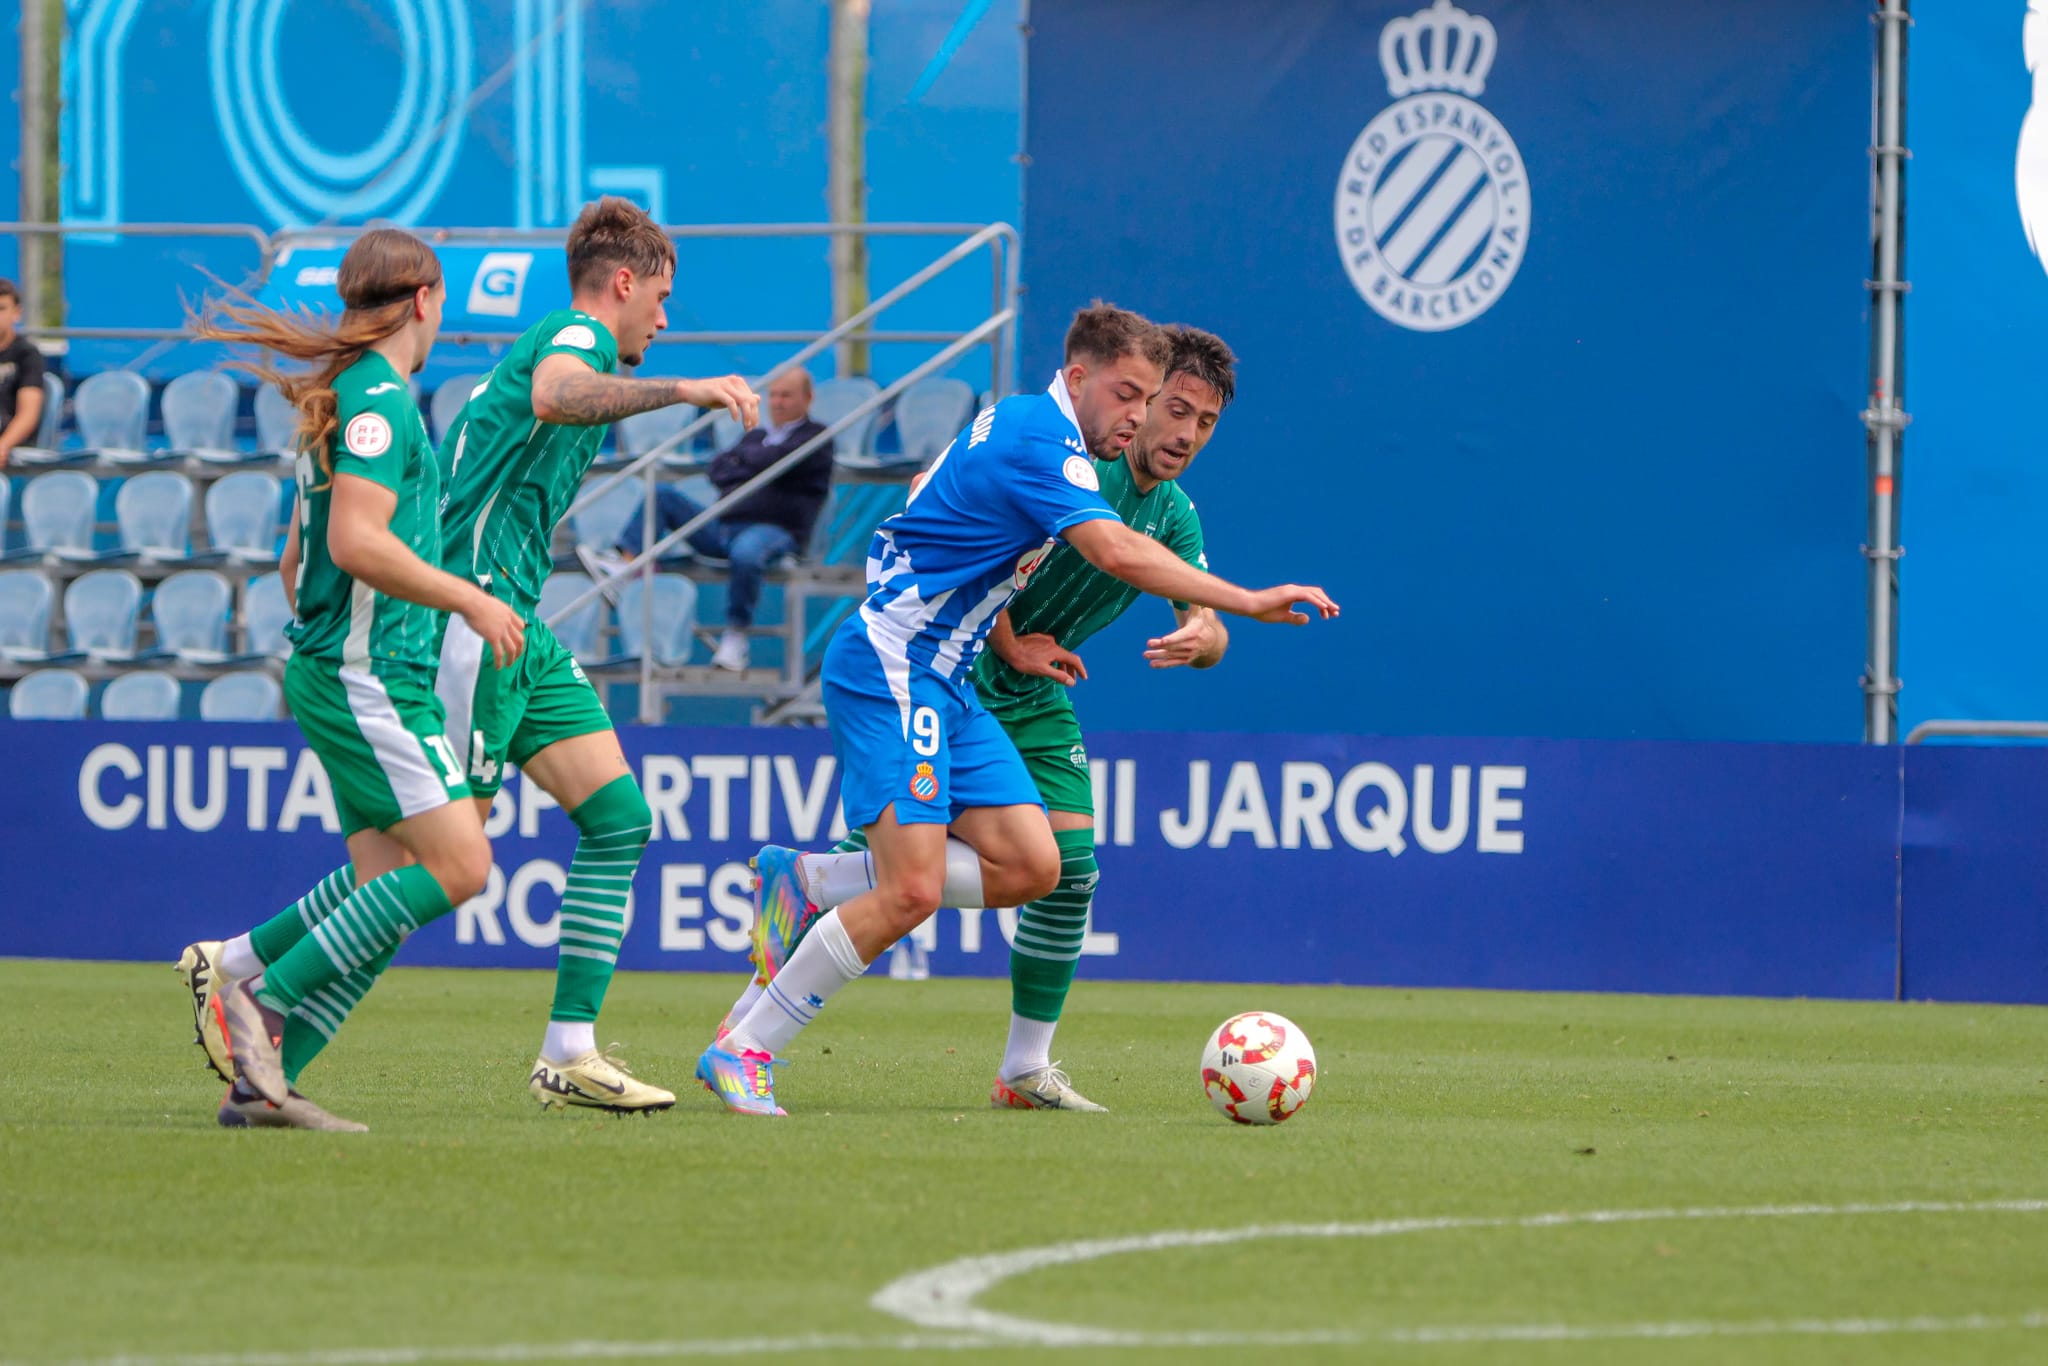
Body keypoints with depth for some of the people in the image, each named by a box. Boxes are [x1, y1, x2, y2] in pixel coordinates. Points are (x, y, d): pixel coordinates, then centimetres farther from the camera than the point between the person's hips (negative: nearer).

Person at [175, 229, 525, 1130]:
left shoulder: (347, 396, 18)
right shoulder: (380, 397, -13)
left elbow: (298, 557, 23)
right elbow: (357, 542, -24)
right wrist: (472, 601, -17)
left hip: (356, 673, 10)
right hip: (365, 675, -10)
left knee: (389, 877, 4)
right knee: (456, 865, -13)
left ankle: (264, 1080, 0)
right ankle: (259, 995, -12)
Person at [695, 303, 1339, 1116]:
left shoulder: (1016, 426, 15)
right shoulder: (1043, 445, -16)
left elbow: (934, 508, 28)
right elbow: (1118, 553, -31)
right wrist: (1249, 602, -33)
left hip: (943, 682, 10)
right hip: (889, 673, -10)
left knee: (1029, 865, -1)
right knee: (912, 891, -18)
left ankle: (806, 883, 10)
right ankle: (741, 1053, -8)